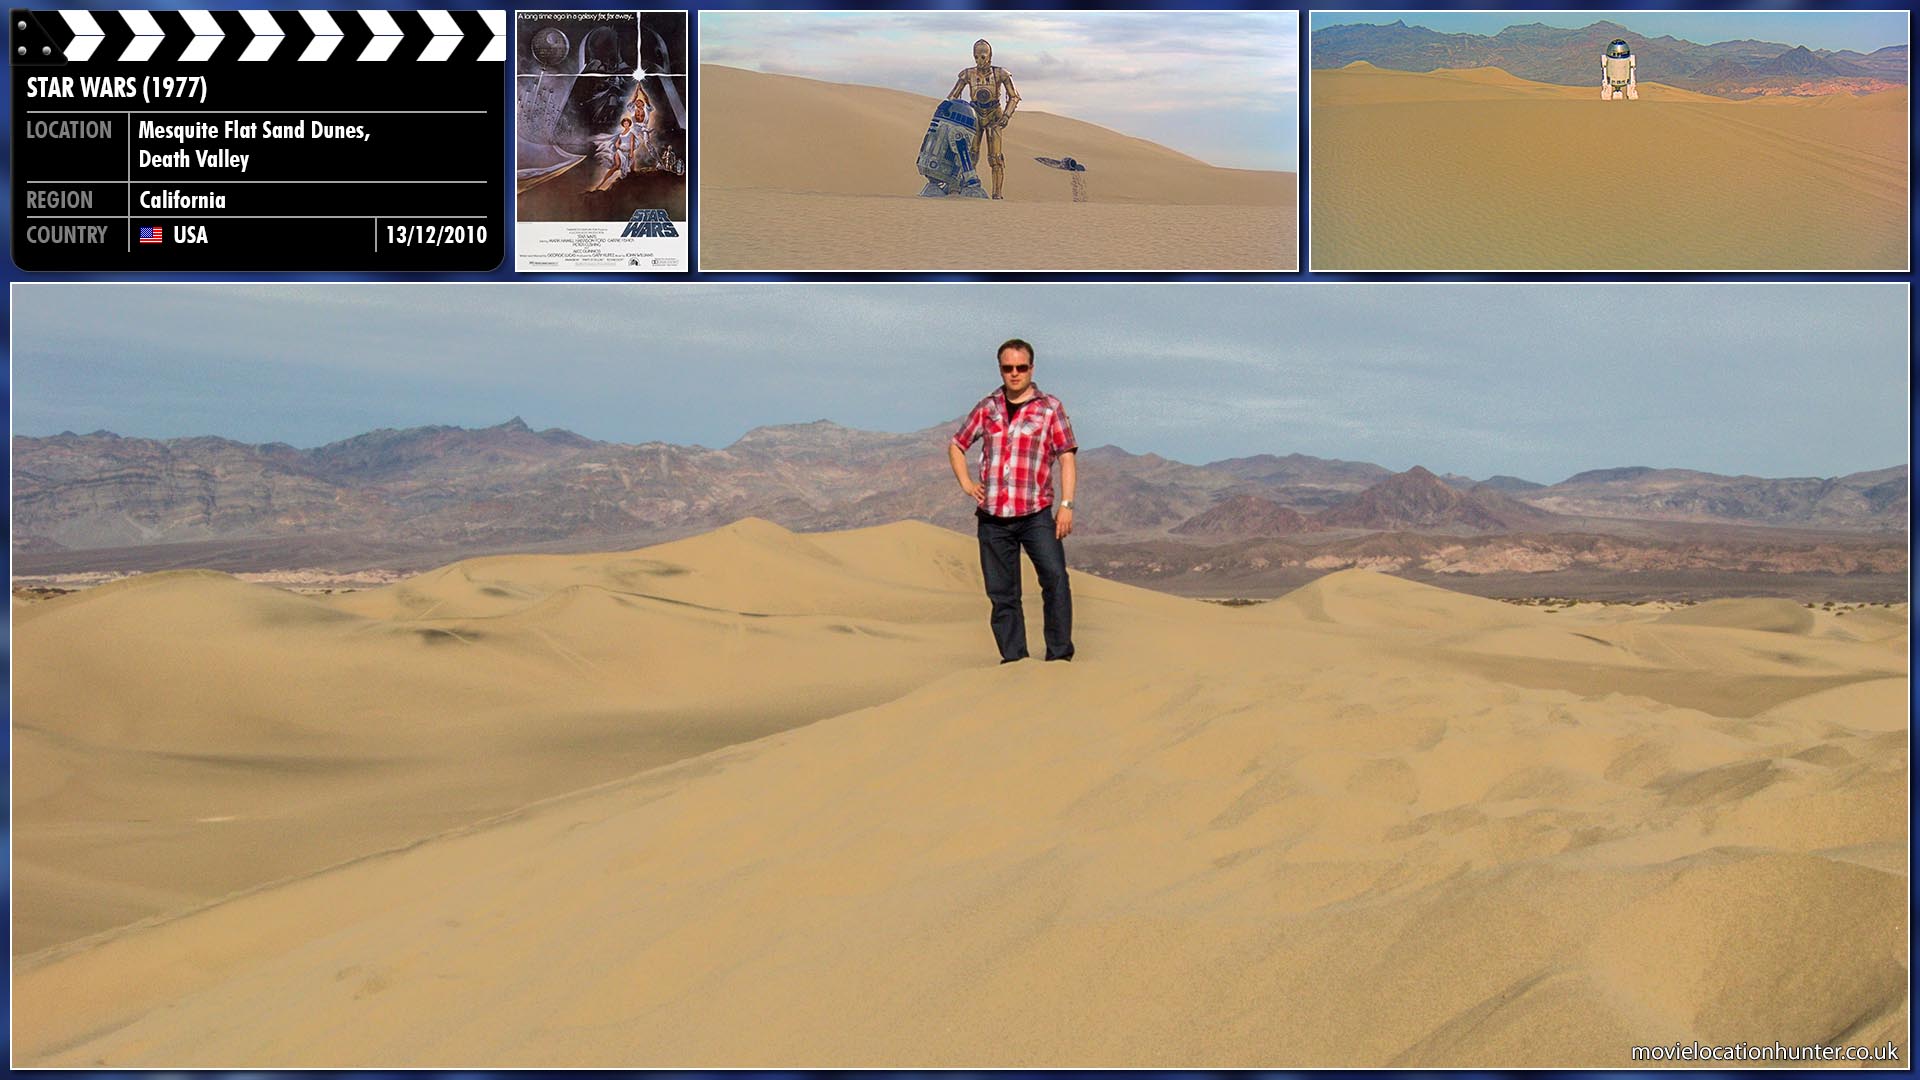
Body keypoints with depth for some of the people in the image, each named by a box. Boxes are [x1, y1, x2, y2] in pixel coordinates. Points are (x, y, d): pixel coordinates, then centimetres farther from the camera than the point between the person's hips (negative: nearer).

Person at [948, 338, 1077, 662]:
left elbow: (1066, 457, 0)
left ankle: (1060, 655, -14)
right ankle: (1013, 659, 12)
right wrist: (966, 484, 10)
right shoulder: (987, 408, 12)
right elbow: (956, 445, 24)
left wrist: (1066, 505, -9)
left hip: (1035, 513, -3)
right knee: (1002, 592, 5)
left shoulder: (1050, 407, 4)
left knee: (1054, 577, -19)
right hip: (992, 516, 3)